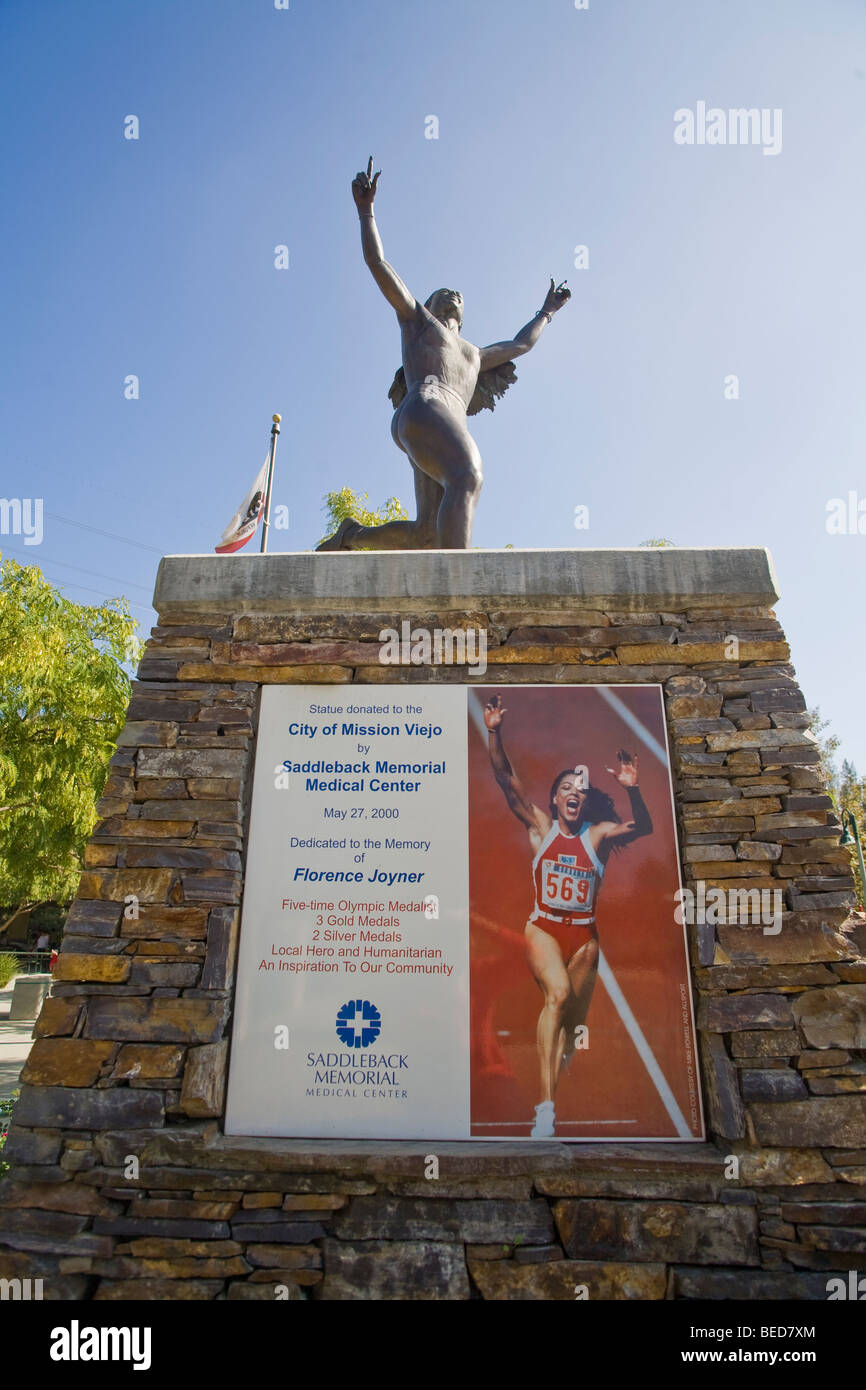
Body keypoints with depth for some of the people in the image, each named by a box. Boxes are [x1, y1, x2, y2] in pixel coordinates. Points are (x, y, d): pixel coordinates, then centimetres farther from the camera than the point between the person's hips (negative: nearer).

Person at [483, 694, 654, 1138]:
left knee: (572, 1021, 10)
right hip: (543, 928, -2)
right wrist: (494, 731, -18)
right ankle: (545, 1106, -25)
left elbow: (642, 827, -15)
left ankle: (550, 1100, 30)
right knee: (557, 995, -27)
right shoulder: (541, 826, -1)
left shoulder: (599, 834, 0)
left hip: (584, 935, 2)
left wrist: (632, 790, -31)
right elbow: (506, 778, -7)